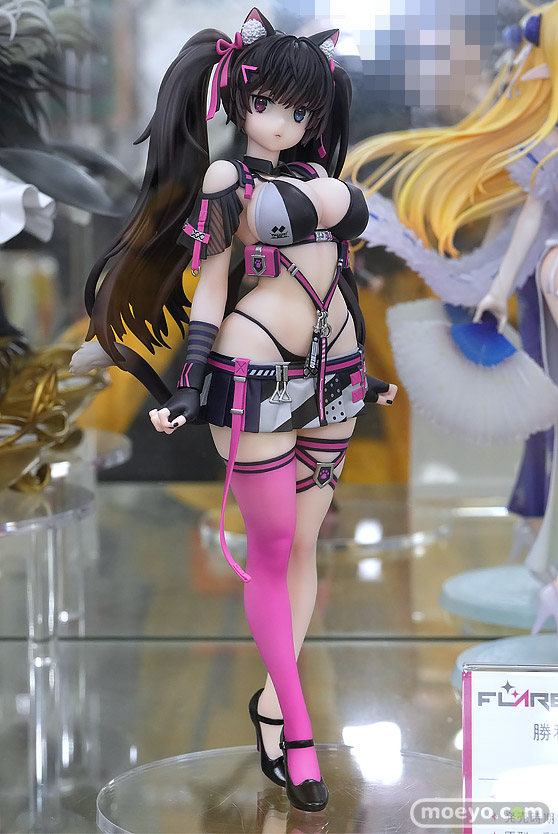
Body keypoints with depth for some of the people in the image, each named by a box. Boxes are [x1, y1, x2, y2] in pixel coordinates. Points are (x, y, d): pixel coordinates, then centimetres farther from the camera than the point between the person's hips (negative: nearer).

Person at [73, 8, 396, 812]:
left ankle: (272, 698, 20)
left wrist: (361, 370, 23)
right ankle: (297, 724, 7)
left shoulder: (318, 177, 10)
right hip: (257, 379, -6)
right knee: (272, 548, 0)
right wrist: (191, 385, -11)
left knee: (306, 543, 9)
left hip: (330, 379, 6)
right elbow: (210, 286, -5)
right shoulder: (225, 180, -5)